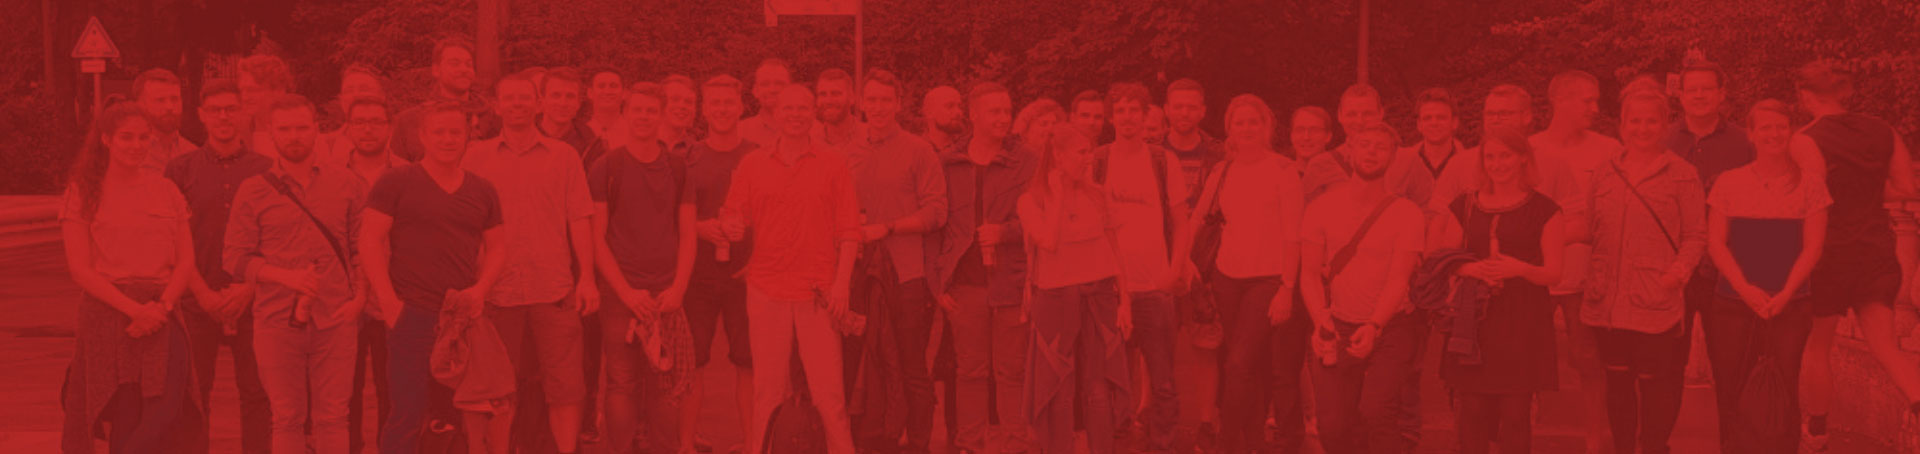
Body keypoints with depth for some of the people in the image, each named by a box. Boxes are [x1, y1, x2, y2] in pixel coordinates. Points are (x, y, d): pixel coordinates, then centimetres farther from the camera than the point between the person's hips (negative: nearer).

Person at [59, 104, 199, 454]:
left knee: (165, 414, -12)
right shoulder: (82, 193, 4)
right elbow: (79, 268, -4)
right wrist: (133, 308, -15)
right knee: (124, 422, -4)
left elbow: (186, 261, 8)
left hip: (162, 314, 3)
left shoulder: (166, 192, 12)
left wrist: (161, 305, -11)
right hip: (106, 313, -2)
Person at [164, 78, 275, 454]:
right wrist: (204, 293, -8)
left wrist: (248, 288, -8)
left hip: (252, 300, 0)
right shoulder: (180, 170, 6)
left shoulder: (266, 169, 6)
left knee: (256, 392, 1)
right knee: (194, 392, 2)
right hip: (198, 300, 0)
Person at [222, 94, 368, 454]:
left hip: (336, 320, 1)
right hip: (277, 320, 0)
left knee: (333, 417, 1)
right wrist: (287, 277, -13)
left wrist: (360, 296, -2)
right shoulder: (253, 191, 4)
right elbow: (234, 258, 1)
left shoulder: (346, 184, 8)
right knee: (287, 418, 4)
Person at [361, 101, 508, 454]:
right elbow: (370, 240, -5)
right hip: (412, 315, -4)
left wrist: (481, 288, -3)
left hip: (465, 317, 4)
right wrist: (389, 301, -13)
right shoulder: (396, 183, -1)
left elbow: (497, 246, 15)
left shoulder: (482, 192, 12)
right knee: (408, 414, -6)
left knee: (464, 416, 7)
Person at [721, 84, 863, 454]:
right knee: (767, 388, 4)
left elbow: (849, 230, 1)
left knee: (828, 388, -4)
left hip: (819, 294, -1)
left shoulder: (833, 164, 6)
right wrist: (732, 229, -14)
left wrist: (841, 282, -8)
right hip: (766, 291, 1)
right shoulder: (752, 165, 10)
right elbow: (734, 224, 10)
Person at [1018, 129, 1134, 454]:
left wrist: (1124, 300, 5)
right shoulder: (1032, 200, 1)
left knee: (1099, 388, 2)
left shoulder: (1096, 195, 9)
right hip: (1056, 298, -2)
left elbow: (1115, 251, 10)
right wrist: (1058, 195, -7)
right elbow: (1050, 242, -15)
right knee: (1058, 389, 0)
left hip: (1100, 297, 2)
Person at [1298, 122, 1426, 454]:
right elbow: (1309, 273, 0)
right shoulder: (1323, 207, 2)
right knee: (1334, 427, -7)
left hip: (1389, 328, -2)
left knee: (1376, 413, -23)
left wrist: (1373, 327, -26)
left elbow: (1399, 279, -11)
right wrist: (1320, 321, -17)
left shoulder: (1406, 214, -4)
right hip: (1338, 327, 2)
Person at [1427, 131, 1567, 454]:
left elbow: (1553, 272, 0)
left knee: (1516, 415, -3)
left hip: (1523, 324, -2)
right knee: (1471, 411, -1)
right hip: (1474, 318, 2)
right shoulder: (1465, 206, 12)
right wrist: (1469, 269, -10)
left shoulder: (1544, 210, 3)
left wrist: (1520, 269, -20)